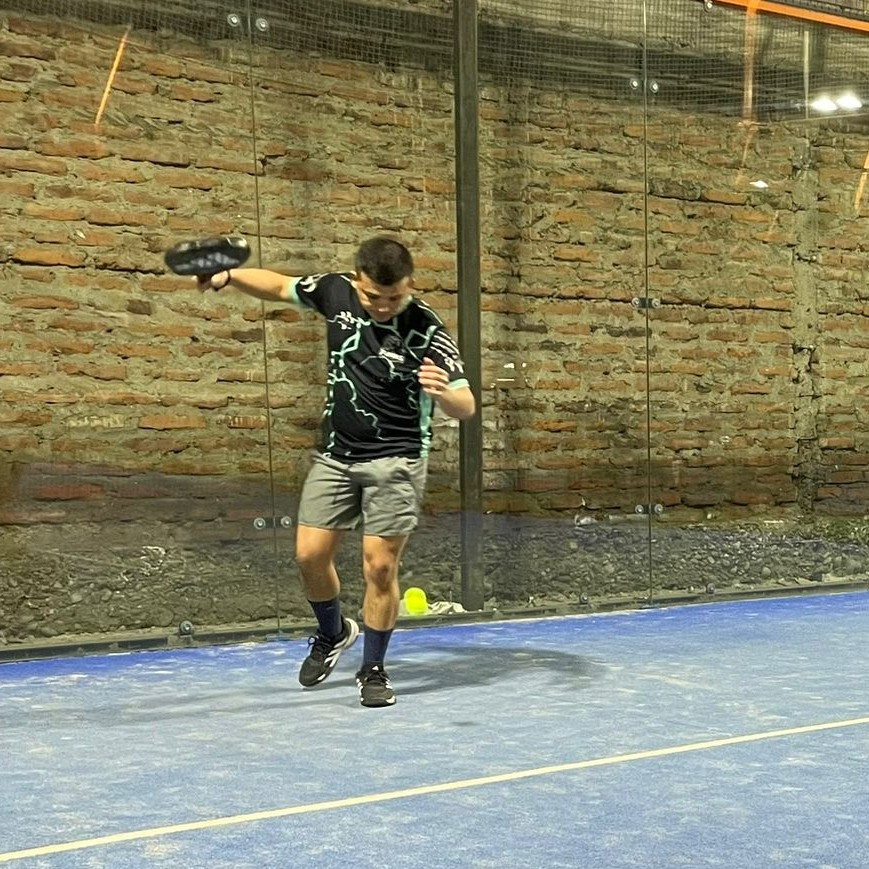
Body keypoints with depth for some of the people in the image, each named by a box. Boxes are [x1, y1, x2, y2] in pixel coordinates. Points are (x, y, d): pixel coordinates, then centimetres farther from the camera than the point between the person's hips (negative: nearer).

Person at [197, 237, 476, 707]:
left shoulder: (427, 331, -17)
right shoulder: (336, 292, -4)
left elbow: (466, 407, -22)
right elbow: (280, 285, 15)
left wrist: (442, 392, -44)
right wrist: (228, 275, 1)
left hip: (395, 460, -4)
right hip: (334, 453, 4)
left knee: (380, 566, -6)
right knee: (310, 555, 2)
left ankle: (373, 669, 14)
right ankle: (333, 633, 32)